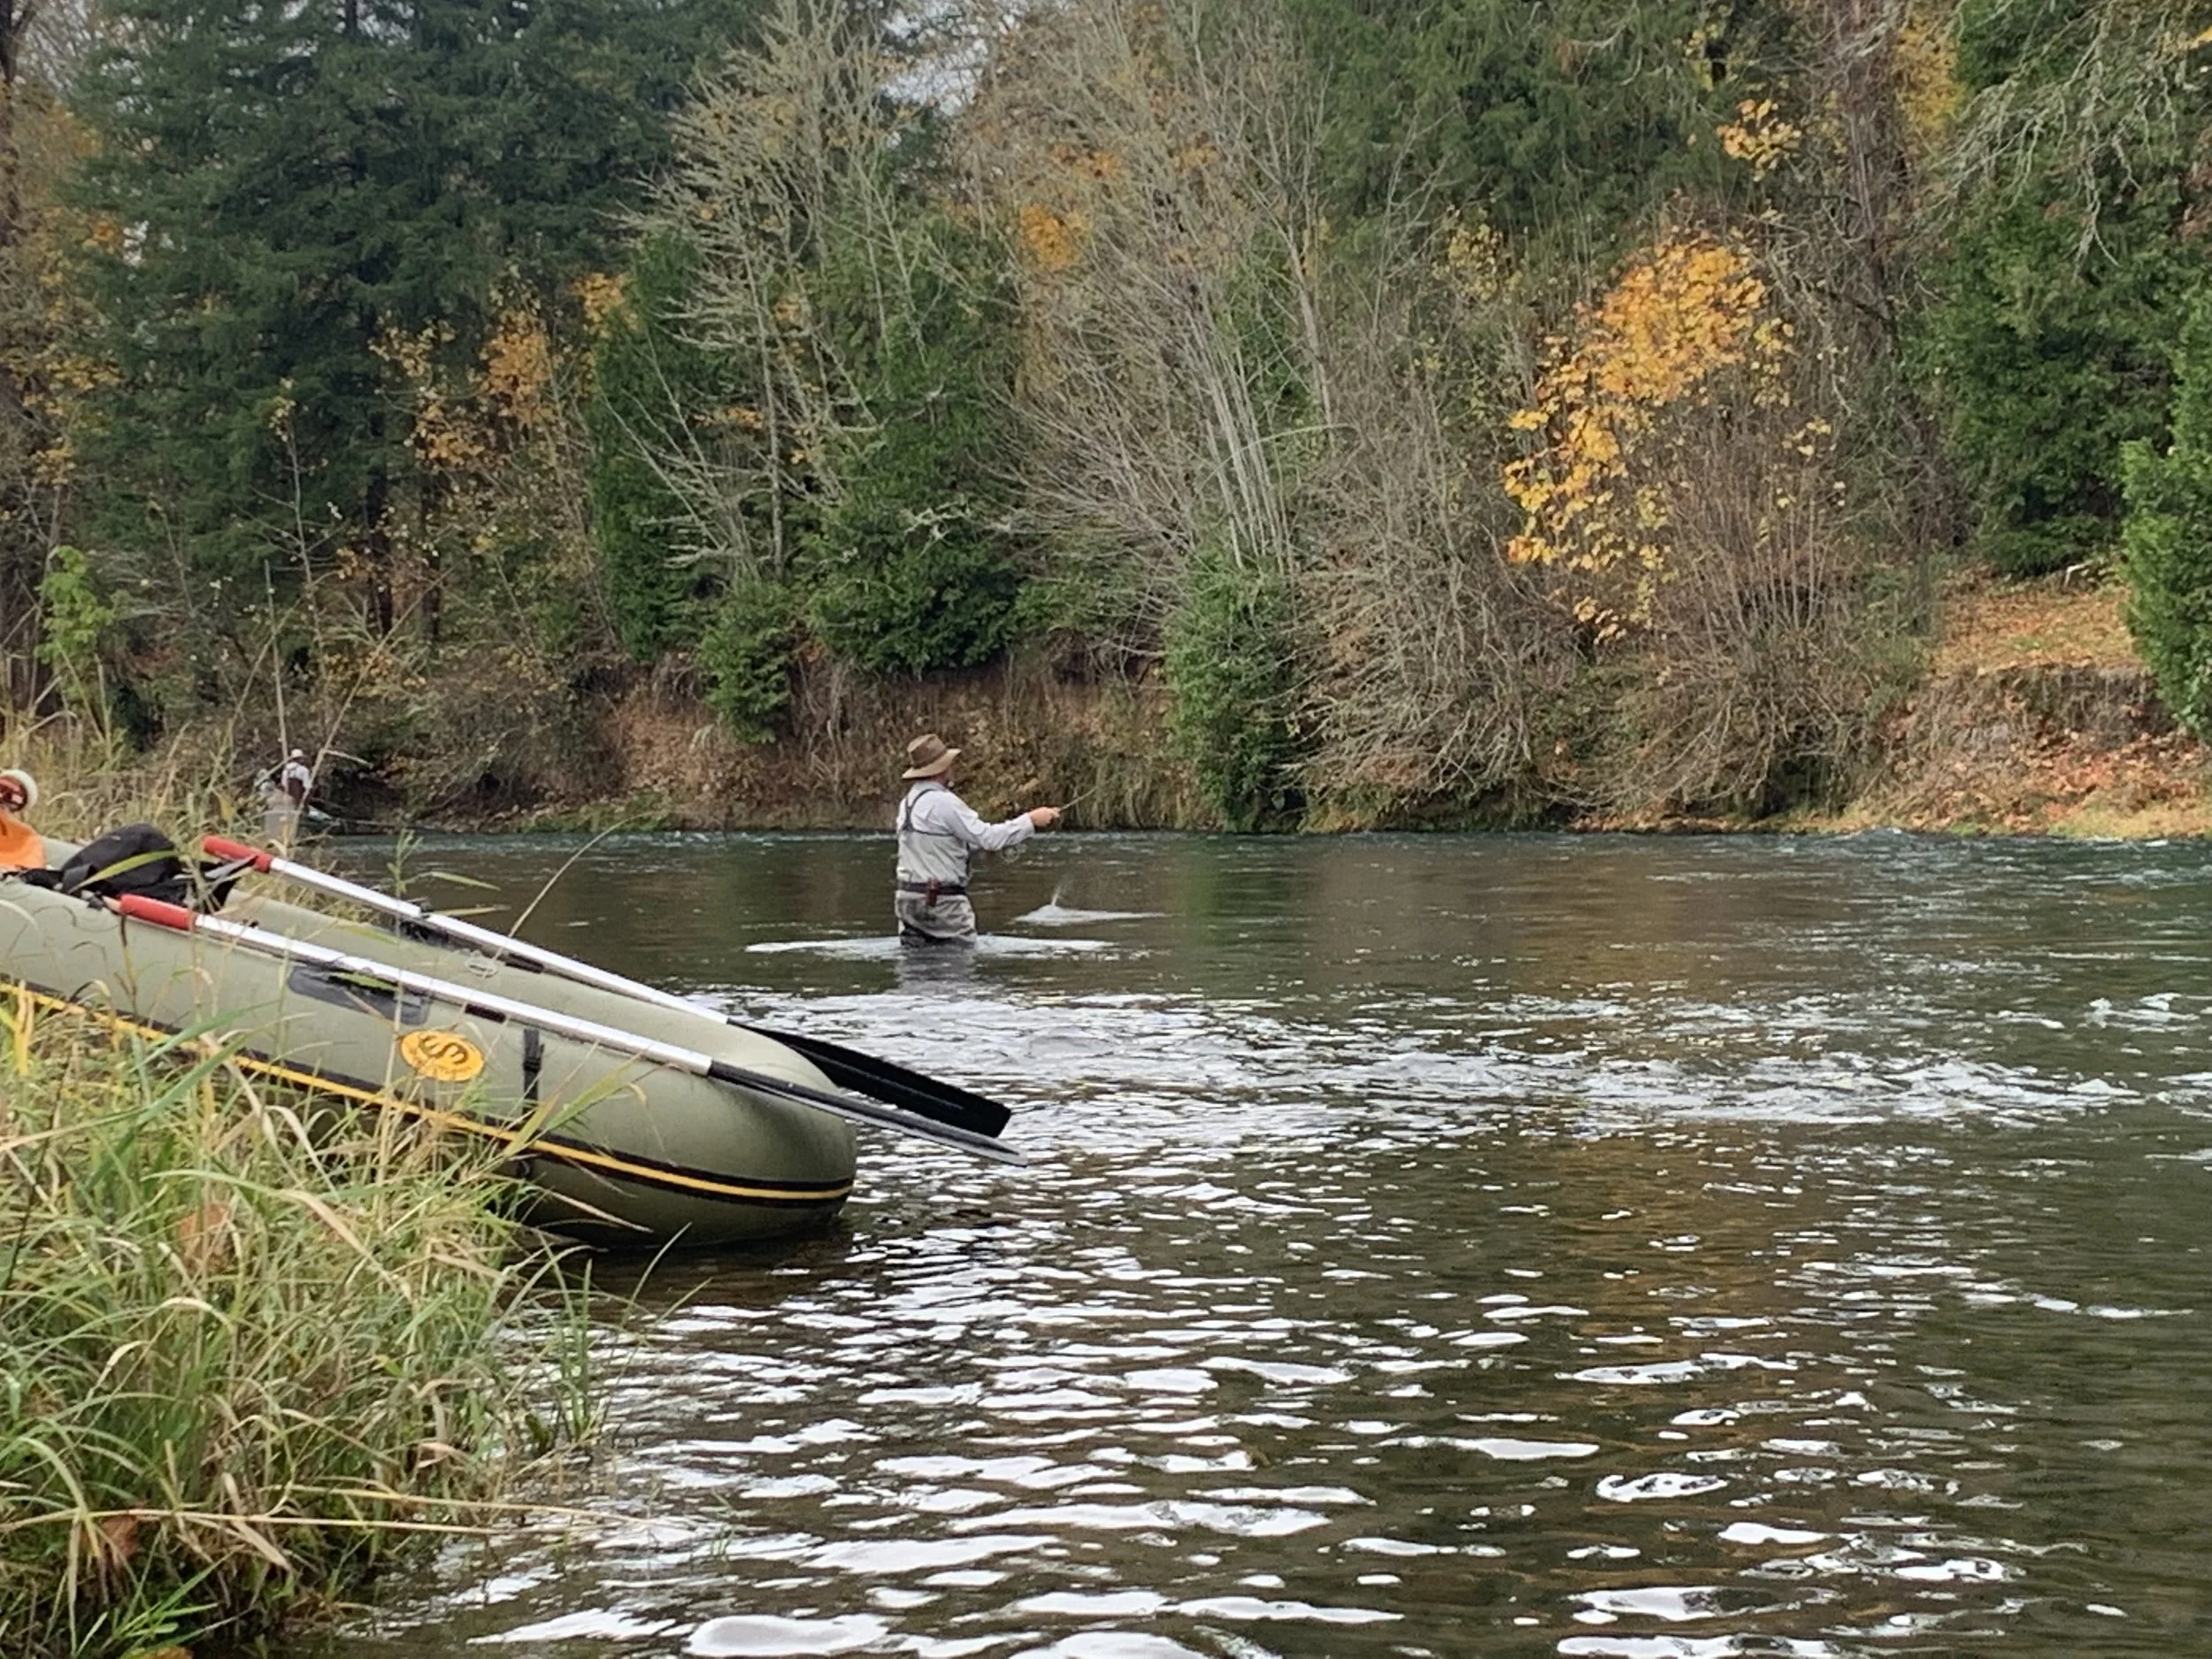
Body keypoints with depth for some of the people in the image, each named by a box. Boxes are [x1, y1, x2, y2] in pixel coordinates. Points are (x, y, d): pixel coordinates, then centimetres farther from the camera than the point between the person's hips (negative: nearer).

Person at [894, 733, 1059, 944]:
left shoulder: (908, 802, 13)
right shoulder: (943, 802, -15)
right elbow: (988, 839, -16)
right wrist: (1031, 820, -8)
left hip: (908, 896, 8)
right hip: (942, 902, -8)